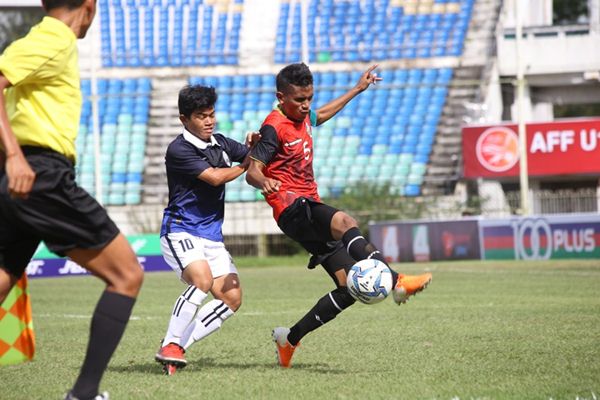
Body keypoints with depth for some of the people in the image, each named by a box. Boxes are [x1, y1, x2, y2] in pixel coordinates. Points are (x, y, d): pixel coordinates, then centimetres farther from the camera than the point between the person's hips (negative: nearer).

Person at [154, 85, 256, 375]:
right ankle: (170, 346, -23)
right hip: (180, 231, -8)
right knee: (202, 279, -32)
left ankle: (179, 345, 1)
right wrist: (243, 166, -4)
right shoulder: (179, 150, -12)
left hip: (212, 236, 8)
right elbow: (215, 177, -20)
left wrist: (254, 145, -2)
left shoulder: (220, 143, 11)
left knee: (232, 297, -4)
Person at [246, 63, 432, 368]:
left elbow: (322, 114, 40)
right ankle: (396, 282, -54)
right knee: (343, 222, -39)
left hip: (312, 211, 9)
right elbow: (252, 172, -17)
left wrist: (358, 89, 45)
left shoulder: (303, 117, 15)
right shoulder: (274, 127, -10)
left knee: (349, 289, -1)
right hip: (292, 208, -9)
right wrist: (264, 182, -41)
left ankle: (289, 338, 11)